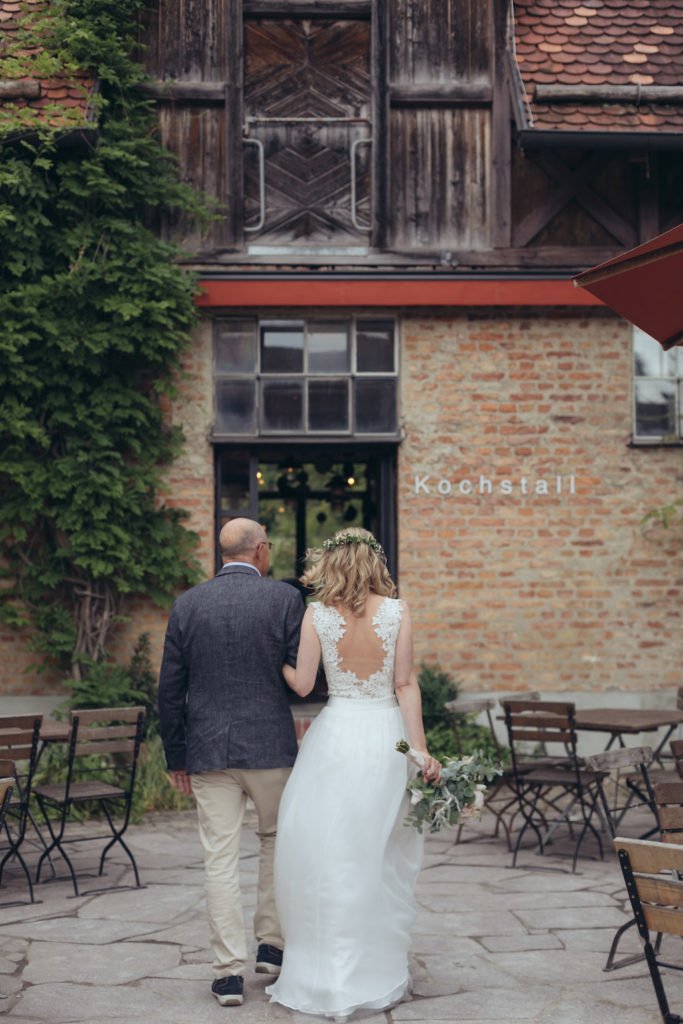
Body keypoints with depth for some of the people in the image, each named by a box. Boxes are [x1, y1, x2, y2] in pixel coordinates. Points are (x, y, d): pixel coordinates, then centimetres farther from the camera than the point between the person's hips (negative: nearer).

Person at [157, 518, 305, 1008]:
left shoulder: (188, 604, 2)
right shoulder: (285, 598, -5)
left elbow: (170, 689, 3)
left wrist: (177, 757, 11)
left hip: (209, 751, 1)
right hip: (270, 746, -1)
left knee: (221, 858, 4)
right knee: (278, 840, 19)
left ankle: (230, 971, 5)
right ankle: (272, 944, 25)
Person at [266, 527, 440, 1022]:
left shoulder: (317, 615, -3)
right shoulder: (397, 612, -2)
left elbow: (302, 684, -2)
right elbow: (406, 686, -4)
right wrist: (422, 751, -3)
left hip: (336, 735, -1)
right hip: (386, 737, 1)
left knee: (326, 855, 6)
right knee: (382, 859, 10)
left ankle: (325, 976, 9)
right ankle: (380, 974, 18)